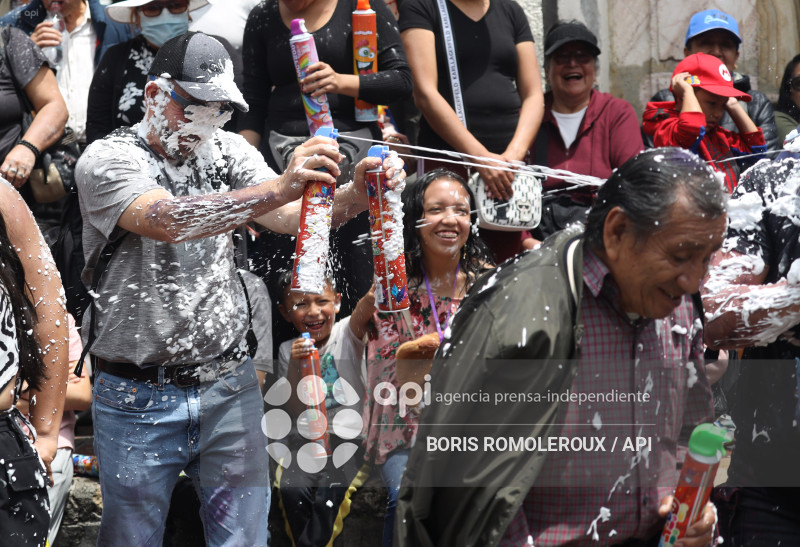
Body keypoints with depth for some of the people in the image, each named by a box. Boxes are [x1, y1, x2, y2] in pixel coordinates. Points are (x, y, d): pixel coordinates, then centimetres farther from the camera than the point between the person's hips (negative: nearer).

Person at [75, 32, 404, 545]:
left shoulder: (228, 151, 5)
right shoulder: (107, 160, -11)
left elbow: (294, 216, -5)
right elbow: (169, 221, -30)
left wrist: (355, 195, -27)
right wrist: (278, 188, -41)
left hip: (229, 386, 4)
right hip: (138, 398, -4)